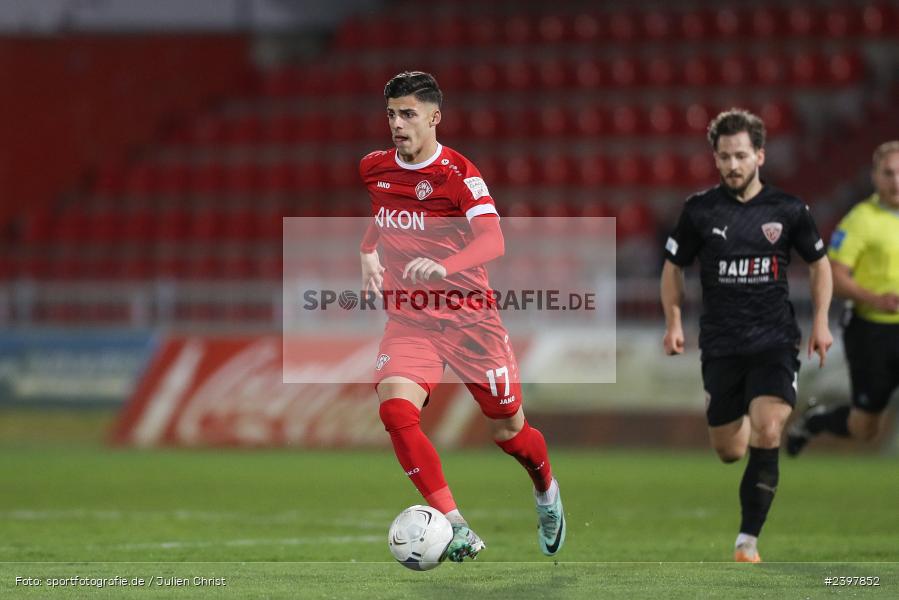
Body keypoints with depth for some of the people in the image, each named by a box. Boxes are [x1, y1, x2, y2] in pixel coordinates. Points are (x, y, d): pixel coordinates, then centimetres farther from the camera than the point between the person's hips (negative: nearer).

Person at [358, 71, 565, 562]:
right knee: (394, 407, -26)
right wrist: (367, 254, 13)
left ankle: (546, 491, 45)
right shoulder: (373, 169, 4)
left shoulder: (458, 173, -13)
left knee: (508, 432, 8)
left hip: (469, 317, -3)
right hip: (408, 318, 3)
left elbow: (492, 242, -28)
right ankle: (455, 527, -25)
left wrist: (442, 267, -44)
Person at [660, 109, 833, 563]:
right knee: (728, 451, 8)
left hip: (775, 341, -1)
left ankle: (747, 542, -15)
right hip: (720, 345, 1)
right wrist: (673, 323, 2)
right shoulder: (699, 210, -1)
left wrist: (821, 322, 3)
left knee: (767, 435, -21)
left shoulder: (787, 210, -1)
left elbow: (818, 263, 13)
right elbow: (673, 266, 12)